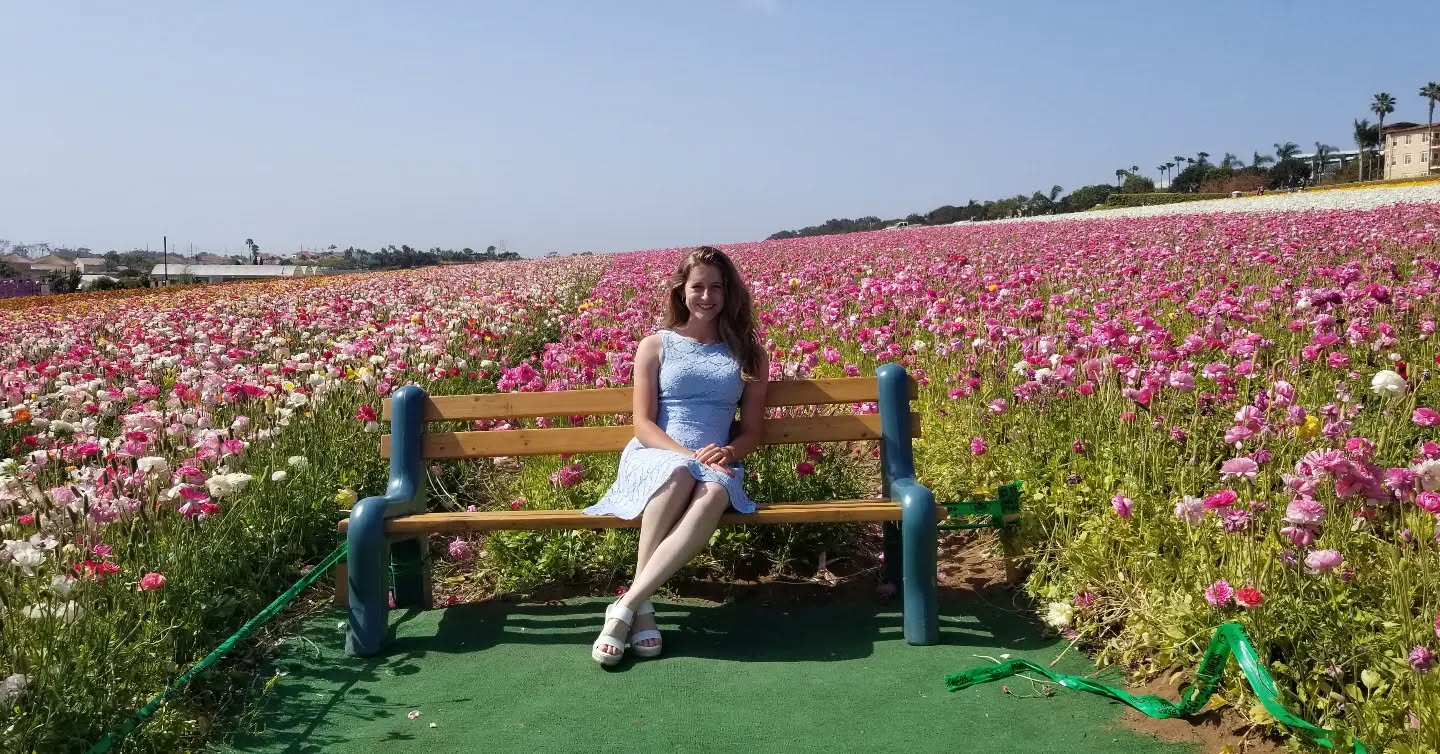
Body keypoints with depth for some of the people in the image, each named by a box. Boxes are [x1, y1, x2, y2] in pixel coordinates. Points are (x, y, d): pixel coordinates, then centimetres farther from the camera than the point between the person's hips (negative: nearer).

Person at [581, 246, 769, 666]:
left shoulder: (748, 355, 16)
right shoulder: (656, 345, 10)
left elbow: (753, 431, 13)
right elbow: (643, 423, 1)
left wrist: (727, 452, -10)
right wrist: (687, 454, -17)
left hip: (716, 466, 1)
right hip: (653, 459, -1)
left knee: (713, 494, -39)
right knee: (679, 473, -41)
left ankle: (626, 605, -38)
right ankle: (642, 606, -34)